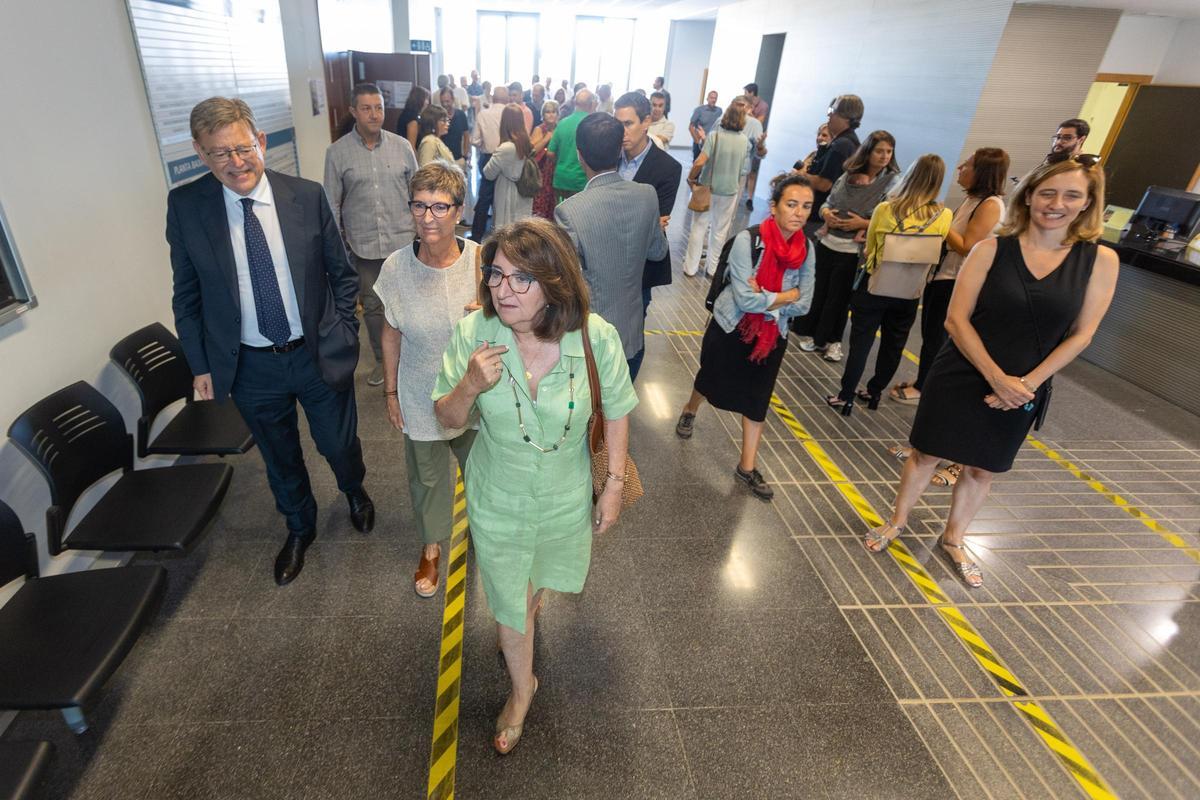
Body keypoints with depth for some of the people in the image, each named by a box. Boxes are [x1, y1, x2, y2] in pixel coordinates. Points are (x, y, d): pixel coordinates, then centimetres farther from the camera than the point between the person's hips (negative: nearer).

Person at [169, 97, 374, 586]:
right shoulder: (185, 206, -7)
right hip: (250, 367, 1)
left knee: (340, 444, 17)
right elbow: (187, 295, 2)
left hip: (320, 355, -1)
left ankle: (355, 492, 52)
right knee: (280, 458, 20)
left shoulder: (307, 196, -9)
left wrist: (343, 336, -3)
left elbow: (342, 274, 1)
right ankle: (300, 529, 47)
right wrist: (200, 365, 2)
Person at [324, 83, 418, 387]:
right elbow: (332, 203, 3)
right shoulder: (337, 152, 0)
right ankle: (382, 359, 30)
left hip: (403, 241, 0)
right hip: (363, 245, 0)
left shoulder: (401, 146, 1)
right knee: (372, 306, 11)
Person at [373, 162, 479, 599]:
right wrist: (390, 391, 4)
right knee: (427, 478, 21)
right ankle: (432, 546, 50)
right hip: (420, 400, 1)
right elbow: (392, 333, 0)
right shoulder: (396, 267, -13)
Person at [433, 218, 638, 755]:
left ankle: (524, 620, 69)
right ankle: (522, 687, 50)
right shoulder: (473, 334, -23)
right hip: (497, 502, 0)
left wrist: (614, 484, -4)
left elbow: (616, 411, -7)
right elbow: (448, 419, -10)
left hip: (565, 499, 1)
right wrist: (469, 386, -31)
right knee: (509, 599, 18)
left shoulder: (596, 337, -25)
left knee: (540, 579, 30)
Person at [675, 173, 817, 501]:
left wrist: (765, 297, -23)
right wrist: (787, 295, -20)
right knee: (712, 379, 20)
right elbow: (745, 299, -28)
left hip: (772, 336, 3)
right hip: (730, 329, -3)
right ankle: (689, 410, 54)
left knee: (757, 399, 10)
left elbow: (803, 304, -9)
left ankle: (747, 467, 24)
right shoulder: (748, 240, -23)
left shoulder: (805, 248, -9)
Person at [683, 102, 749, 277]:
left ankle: (691, 267, 15)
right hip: (729, 191, 2)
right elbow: (740, 167, 10)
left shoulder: (715, 136, -14)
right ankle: (713, 268, 23)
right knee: (720, 230, 14)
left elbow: (700, 162, -22)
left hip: (708, 188, -2)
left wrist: (691, 179, -7)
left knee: (699, 227, 9)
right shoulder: (745, 141, -3)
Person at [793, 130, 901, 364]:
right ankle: (807, 332, 26)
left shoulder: (893, 181, -6)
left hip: (852, 250, -3)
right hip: (827, 242, 3)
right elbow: (828, 202, 12)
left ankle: (831, 340, 23)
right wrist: (826, 213, -9)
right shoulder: (849, 175, 5)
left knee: (839, 297, 7)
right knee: (816, 290, 10)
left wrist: (863, 224, -19)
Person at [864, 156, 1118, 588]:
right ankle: (897, 521, 34)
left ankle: (953, 540, 38)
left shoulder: (1100, 260, -4)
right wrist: (997, 377, -17)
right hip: (961, 377, -2)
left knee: (983, 469, 16)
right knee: (926, 454, 9)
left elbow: (1081, 334, -3)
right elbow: (956, 319, -12)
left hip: (1022, 390, 2)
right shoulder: (992, 249, -9)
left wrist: (1027, 384, -12)